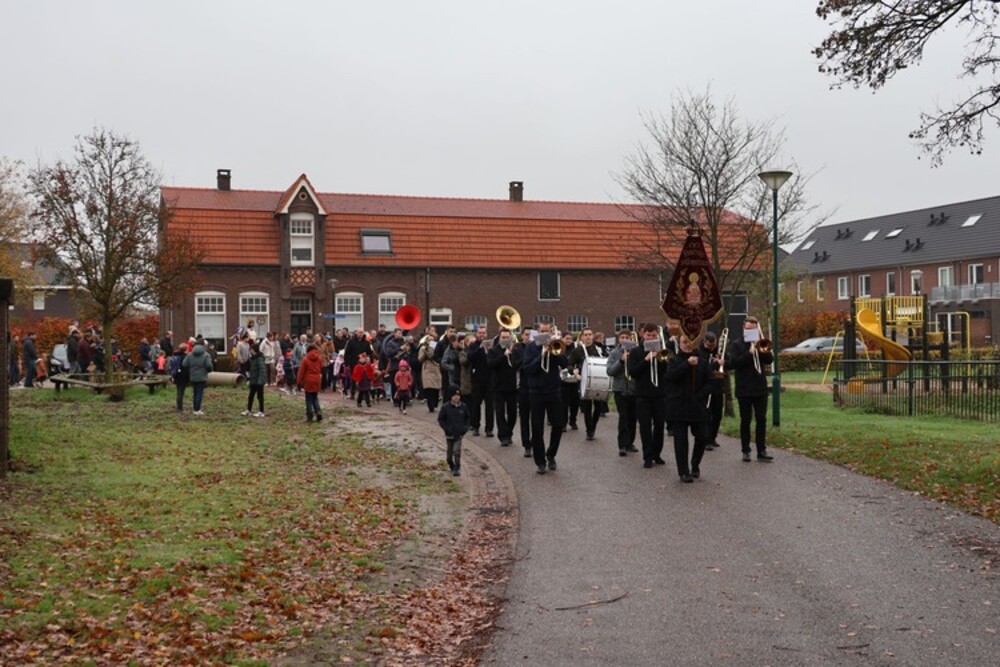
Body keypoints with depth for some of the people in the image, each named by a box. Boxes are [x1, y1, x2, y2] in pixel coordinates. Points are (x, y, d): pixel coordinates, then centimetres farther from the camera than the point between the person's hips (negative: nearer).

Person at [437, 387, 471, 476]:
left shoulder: (464, 407, -1)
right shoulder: (445, 407, -8)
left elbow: (468, 418, 12)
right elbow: (440, 419, -2)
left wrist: (465, 427, -2)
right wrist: (446, 428, -13)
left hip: (459, 433, 0)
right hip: (449, 433, 0)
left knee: (457, 451, -12)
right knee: (450, 452, 11)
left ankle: (457, 468, -5)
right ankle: (451, 465, 36)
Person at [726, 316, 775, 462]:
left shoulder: (760, 343, 10)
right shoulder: (736, 345, 0)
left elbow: (770, 359, -2)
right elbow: (731, 363, -14)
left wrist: (762, 350, -20)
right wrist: (749, 353, -20)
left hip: (760, 388, 3)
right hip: (744, 389, -2)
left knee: (761, 419, 0)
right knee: (745, 420, 3)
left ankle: (762, 451, 2)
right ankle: (745, 451, 9)